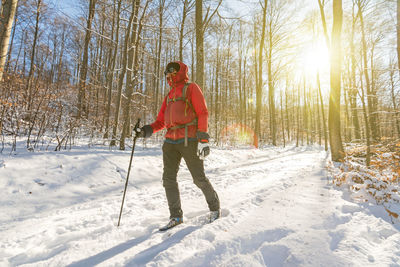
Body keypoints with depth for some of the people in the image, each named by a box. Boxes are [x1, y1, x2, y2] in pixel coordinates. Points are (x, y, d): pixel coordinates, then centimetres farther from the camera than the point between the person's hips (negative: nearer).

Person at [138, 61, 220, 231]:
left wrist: (203, 139, -15)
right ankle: (176, 216, 15)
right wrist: (148, 130, 1)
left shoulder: (191, 88, 5)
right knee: (168, 179, 2)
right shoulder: (170, 94, 25)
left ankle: (215, 208, 23)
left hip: (189, 140, -7)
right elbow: (161, 120, 21)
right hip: (171, 141, 7)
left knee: (199, 178, -1)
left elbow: (203, 113, -6)